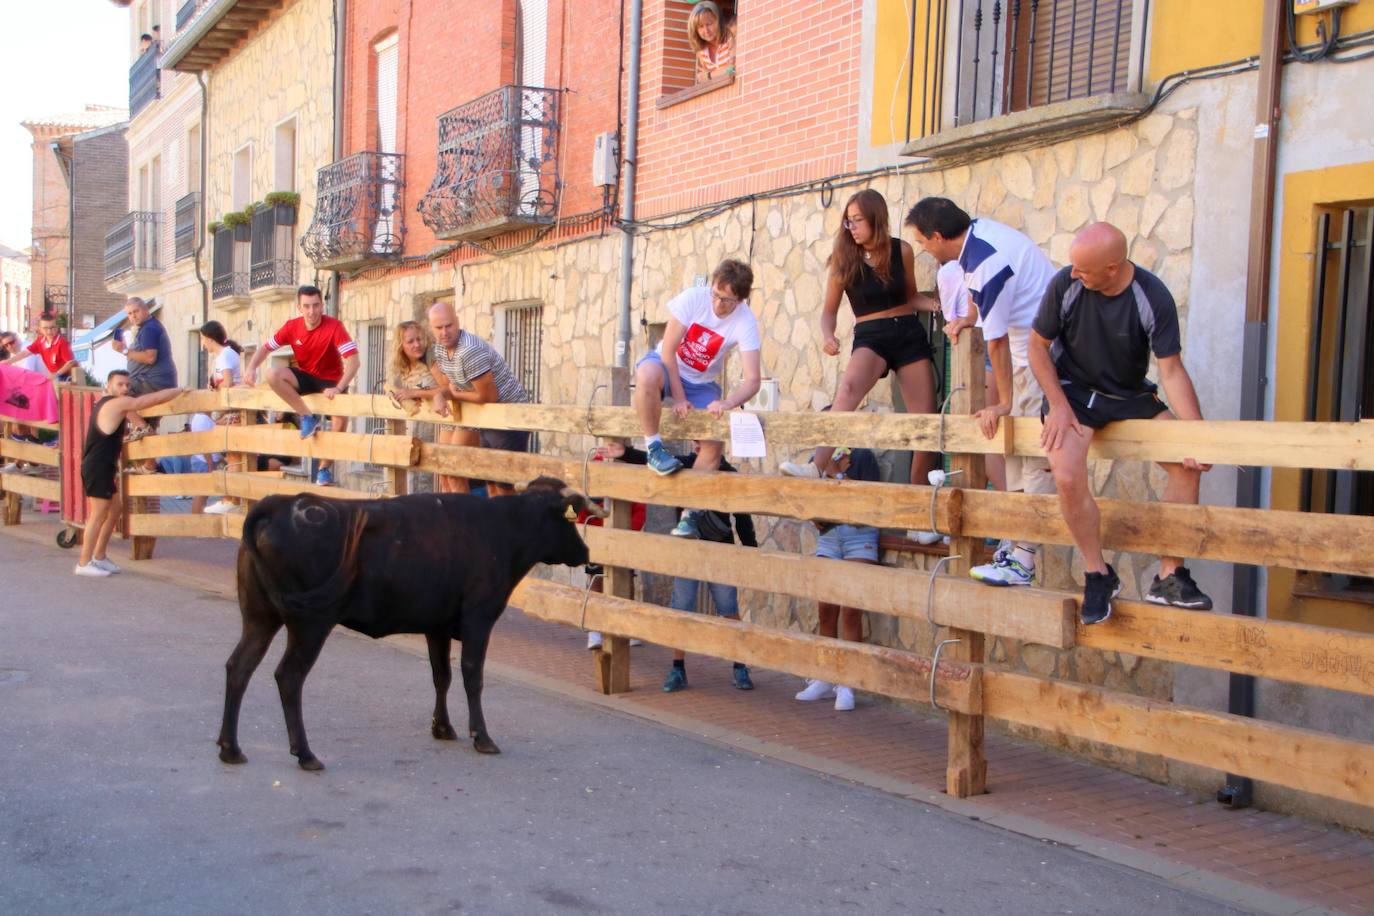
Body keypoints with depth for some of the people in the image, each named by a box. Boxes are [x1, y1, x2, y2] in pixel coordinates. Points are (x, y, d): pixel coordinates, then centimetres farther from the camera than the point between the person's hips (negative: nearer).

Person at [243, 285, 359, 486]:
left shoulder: (334, 326, -21)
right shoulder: (292, 327, -9)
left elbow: (353, 361, -26)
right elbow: (265, 348, 2)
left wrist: (338, 388, -38)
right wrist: (251, 368, -17)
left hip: (330, 380, -3)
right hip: (305, 377, 4)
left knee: (341, 417, -28)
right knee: (273, 375, -25)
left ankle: (325, 467, -7)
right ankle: (308, 417, -13)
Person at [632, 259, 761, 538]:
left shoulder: (746, 323, -19)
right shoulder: (693, 298, -22)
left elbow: (753, 380, -24)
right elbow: (668, 350, -19)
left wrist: (727, 402, -43)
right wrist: (679, 398, -22)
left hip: (703, 383, 2)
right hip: (668, 367, -2)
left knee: (714, 442, -17)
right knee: (648, 374, -39)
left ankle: (689, 514, -4)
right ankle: (654, 449, -23)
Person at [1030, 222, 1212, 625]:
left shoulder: (1153, 298, -17)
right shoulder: (1065, 285, -17)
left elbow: (1172, 369, -15)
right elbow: (1038, 346, -5)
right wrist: (1058, 406, -13)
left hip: (1132, 395, 2)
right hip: (1073, 392, -2)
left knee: (1188, 464, -15)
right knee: (1068, 479, -27)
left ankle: (1169, 576, -3)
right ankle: (1097, 574, -5)